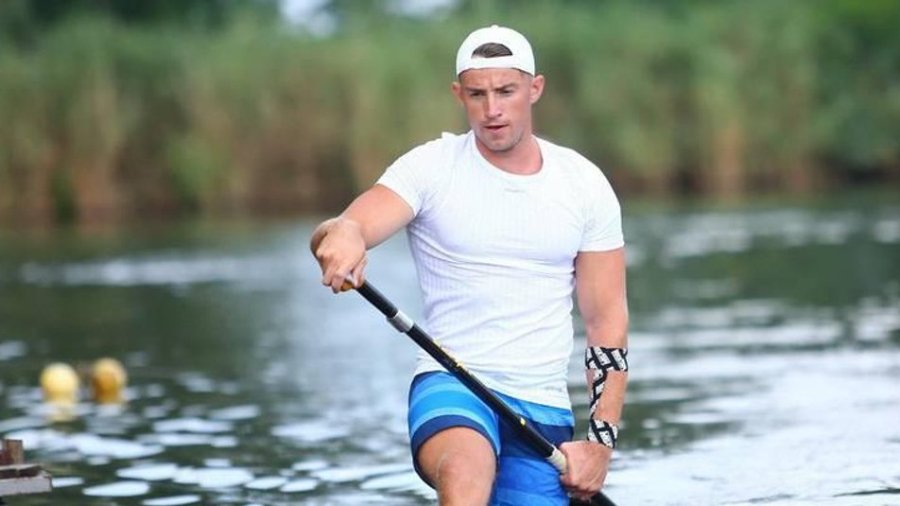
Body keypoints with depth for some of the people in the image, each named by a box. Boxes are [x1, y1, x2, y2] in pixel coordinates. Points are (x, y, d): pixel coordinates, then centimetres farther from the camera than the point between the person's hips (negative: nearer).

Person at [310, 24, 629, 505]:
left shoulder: (584, 184, 6)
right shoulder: (431, 167, -1)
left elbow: (607, 321, 9)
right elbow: (342, 231, -17)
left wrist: (601, 440, 0)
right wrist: (340, 236, -43)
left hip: (544, 409, 3)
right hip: (450, 387, -3)